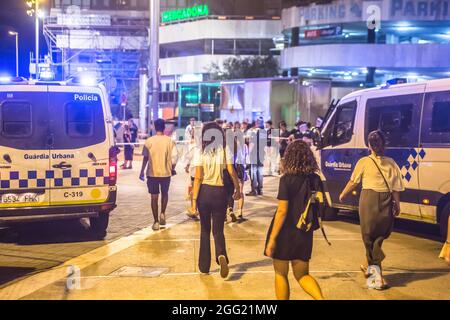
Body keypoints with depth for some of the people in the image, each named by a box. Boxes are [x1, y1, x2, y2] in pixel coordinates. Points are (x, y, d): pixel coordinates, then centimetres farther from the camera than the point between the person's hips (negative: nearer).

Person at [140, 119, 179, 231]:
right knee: (164, 193, 23)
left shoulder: (149, 141, -5)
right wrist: (172, 168, 10)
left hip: (152, 173, -1)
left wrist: (142, 171, 7)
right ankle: (162, 213, 9)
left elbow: (145, 157, -3)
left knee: (154, 197, 5)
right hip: (166, 172, 1)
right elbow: (174, 157, -6)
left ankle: (156, 222, 5)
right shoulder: (169, 141, -4)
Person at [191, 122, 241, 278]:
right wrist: (237, 189, 9)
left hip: (204, 192, 0)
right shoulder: (225, 151, -1)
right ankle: (221, 255, -19)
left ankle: (204, 266, 17)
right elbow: (232, 173, -6)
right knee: (218, 230, 10)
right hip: (220, 193, 0)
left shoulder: (201, 153, -4)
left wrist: (194, 199, -6)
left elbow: (198, 178, -9)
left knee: (205, 230, 14)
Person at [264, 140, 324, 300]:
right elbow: (321, 206, 8)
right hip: (305, 234, 5)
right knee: (302, 275, 16)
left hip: (285, 233, -5)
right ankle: (321, 298, -9)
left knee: (281, 274, 13)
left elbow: (282, 211, -18)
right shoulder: (316, 179, 0)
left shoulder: (287, 179, -15)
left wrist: (272, 239, -15)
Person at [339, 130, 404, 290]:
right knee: (378, 236, 19)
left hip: (369, 198, -3)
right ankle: (369, 266, 35)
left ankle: (379, 275, -4)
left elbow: (353, 182, 5)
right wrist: (397, 204, 11)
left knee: (369, 236, 4)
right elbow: (396, 187, 1)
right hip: (387, 201, 3)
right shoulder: (391, 163, 3)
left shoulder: (364, 162, -4)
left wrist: (342, 195, 20)